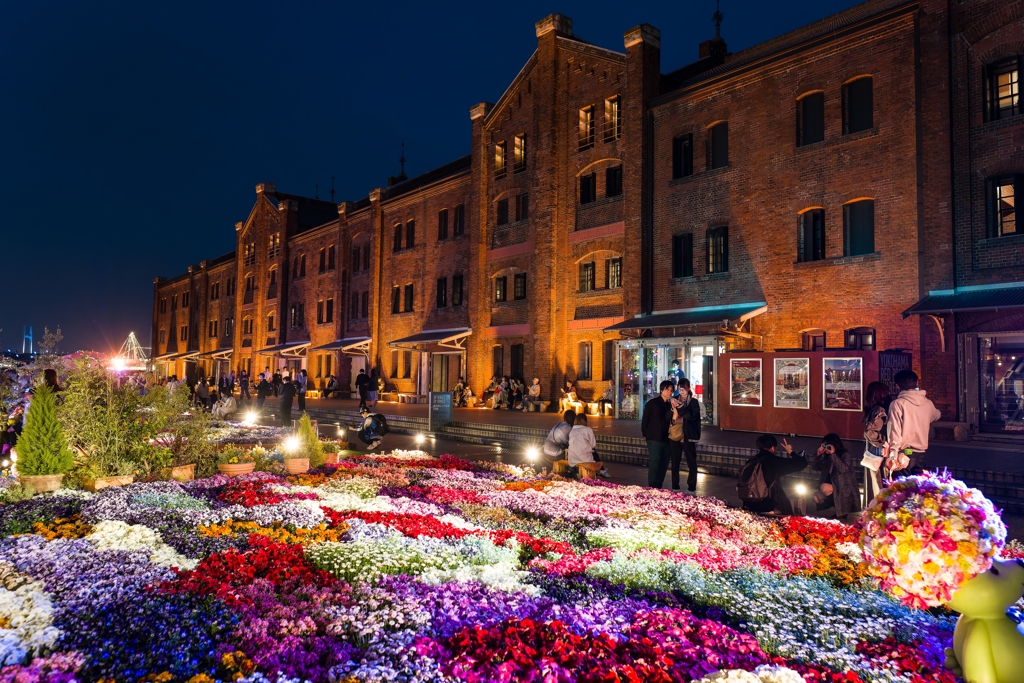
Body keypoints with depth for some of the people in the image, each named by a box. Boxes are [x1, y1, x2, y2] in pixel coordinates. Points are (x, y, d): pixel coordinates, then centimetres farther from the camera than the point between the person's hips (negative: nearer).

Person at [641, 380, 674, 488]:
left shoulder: (669, 405, 13)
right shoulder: (652, 403, -2)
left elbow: (667, 419, -1)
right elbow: (645, 420, -1)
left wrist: (672, 409, -16)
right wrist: (645, 434, -3)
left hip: (665, 439, 6)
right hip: (654, 439, -6)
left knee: (664, 464, 8)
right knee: (654, 464, -8)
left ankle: (659, 487, 18)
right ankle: (652, 488, -2)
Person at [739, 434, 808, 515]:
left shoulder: (750, 462, 1)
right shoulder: (774, 461, -15)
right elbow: (802, 463, -11)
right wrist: (790, 451, 6)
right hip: (769, 509, -6)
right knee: (792, 502, 20)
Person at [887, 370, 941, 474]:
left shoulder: (897, 404, -13)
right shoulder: (928, 403, 3)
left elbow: (894, 432, -16)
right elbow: (937, 415, 27)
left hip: (905, 453, -5)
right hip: (921, 453, 5)